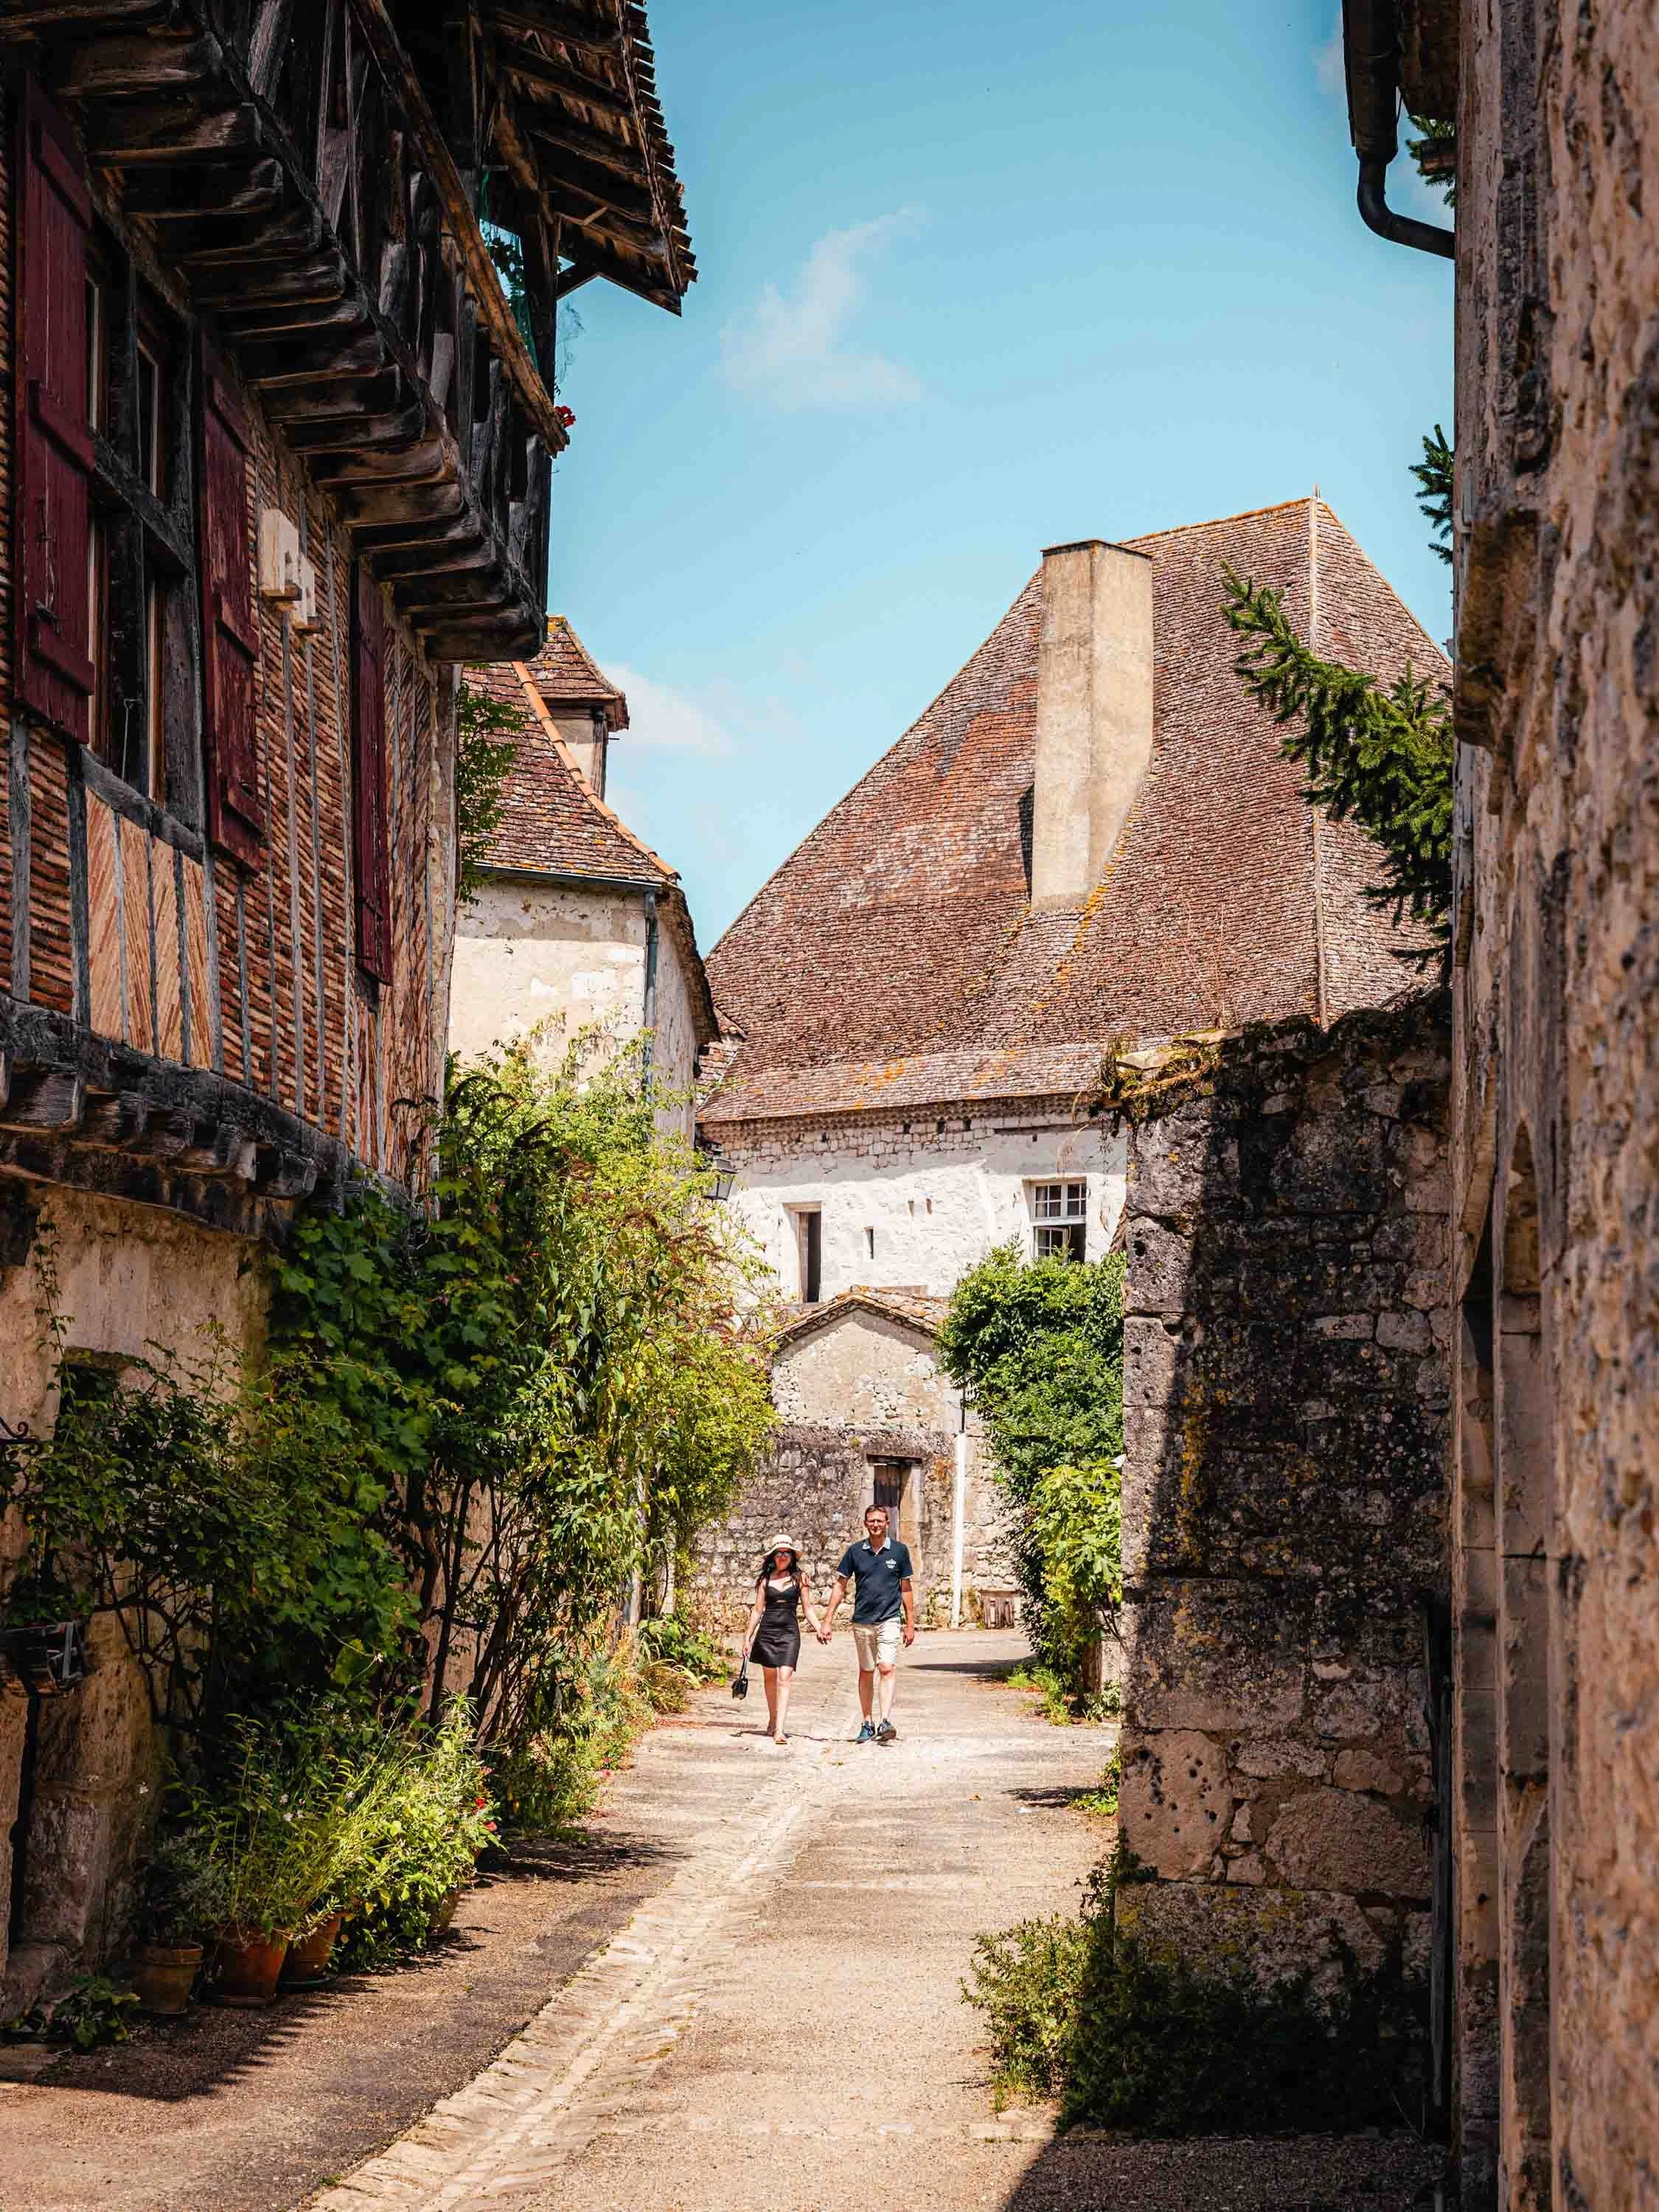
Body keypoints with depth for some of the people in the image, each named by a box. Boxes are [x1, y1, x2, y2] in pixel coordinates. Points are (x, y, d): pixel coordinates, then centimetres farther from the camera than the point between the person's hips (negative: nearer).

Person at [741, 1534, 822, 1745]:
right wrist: (747, 1636, 9)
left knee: (784, 1679, -13)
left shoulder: (799, 1578, 5)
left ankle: (780, 1730, -20)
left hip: (789, 1632, -2)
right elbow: (757, 1609, 11)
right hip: (767, 1631, 2)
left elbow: (808, 1608, 8)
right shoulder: (766, 1579, 8)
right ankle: (772, 1721, 29)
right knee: (770, 1678, 10)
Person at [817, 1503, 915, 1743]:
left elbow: (906, 1589, 8)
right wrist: (827, 1621, 2)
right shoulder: (855, 1551, 3)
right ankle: (868, 1724, 17)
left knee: (886, 1669, -16)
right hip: (862, 1621, 2)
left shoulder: (899, 1551, 2)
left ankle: (885, 1721, -23)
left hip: (889, 1620, -2)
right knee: (866, 1673, 9)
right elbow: (840, 1586, 7)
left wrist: (910, 1624, 7)